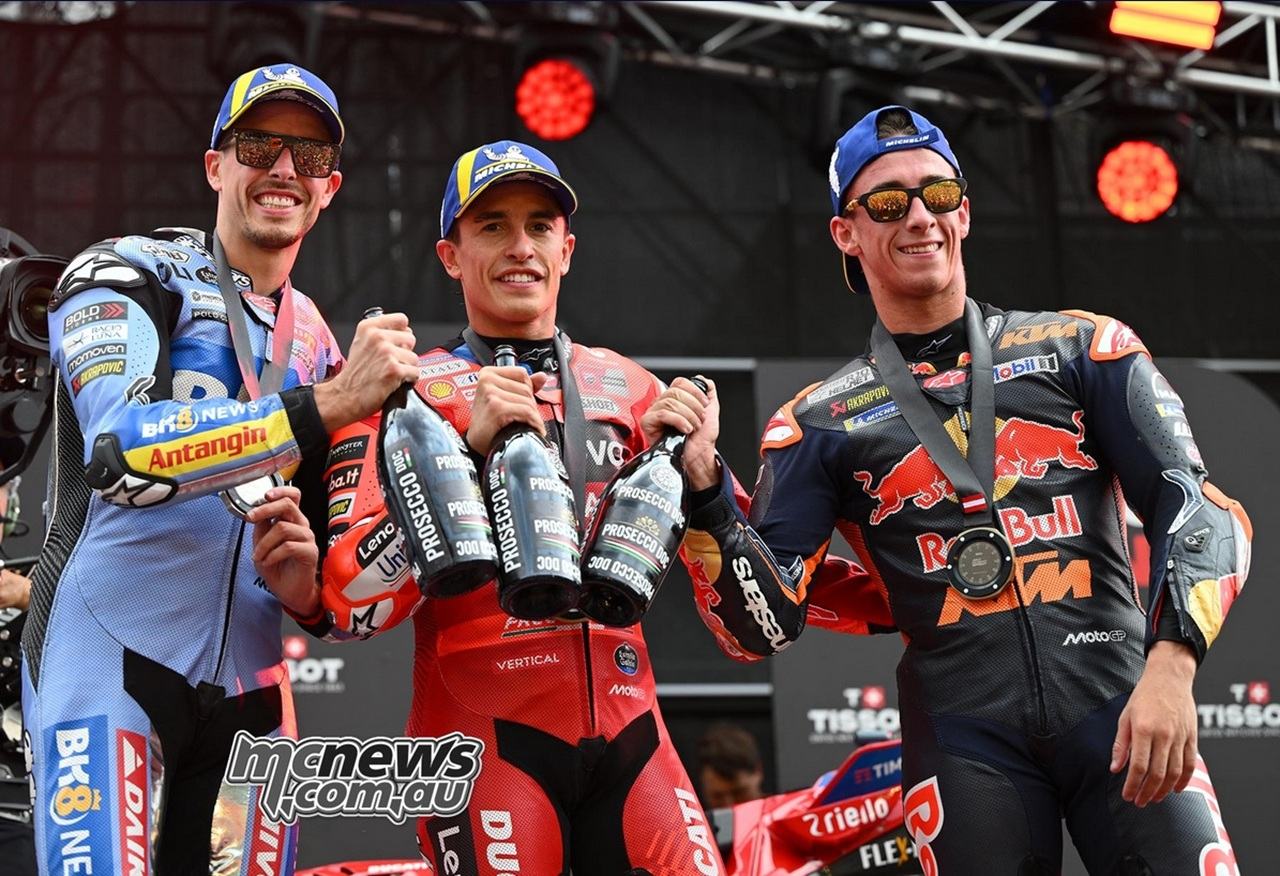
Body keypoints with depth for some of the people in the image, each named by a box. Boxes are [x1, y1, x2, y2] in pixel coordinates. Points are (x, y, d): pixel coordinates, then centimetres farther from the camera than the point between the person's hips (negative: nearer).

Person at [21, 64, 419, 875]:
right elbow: (125, 450, -21)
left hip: (249, 679, 6)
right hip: (110, 651, -6)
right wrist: (330, 401, -25)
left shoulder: (317, 339, 18)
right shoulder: (126, 275, -1)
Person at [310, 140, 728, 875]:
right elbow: (354, 603, -11)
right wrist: (469, 448, -19)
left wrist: (695, 467, -5)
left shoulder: (631, 390, 13)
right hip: (484, 734, -4)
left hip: (626, 728, 4)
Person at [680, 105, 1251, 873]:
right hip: (966, 738, 0)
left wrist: (1170, 664, -15)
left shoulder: (1083, 349, 12)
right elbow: (766, 628, 4)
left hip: (1117, 703, 0)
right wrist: (705, 493, -13)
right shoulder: (819, 421, 12)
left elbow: (1193, 502, 1)